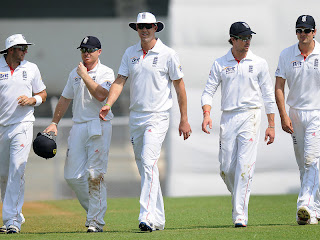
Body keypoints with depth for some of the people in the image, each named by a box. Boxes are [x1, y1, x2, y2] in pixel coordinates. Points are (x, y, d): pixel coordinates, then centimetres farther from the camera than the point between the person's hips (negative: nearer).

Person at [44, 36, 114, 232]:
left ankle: (96, 220, -9)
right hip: (78, 126, 6)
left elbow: (101, 95, -19)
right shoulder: (75, 74, 16)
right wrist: (54, 123, 16)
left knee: (95, 175, -11)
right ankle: (93, 209, 18)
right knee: (72, 175, 0)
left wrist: (85, 76, -13)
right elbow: (65, 99, 23)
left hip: (99, 127, -6)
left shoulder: (106, 73, -2)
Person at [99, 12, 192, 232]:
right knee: (144, 167, 10)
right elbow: (120, 81, 3)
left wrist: (184, 120, -2)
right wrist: (108, 104, -16)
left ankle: (148, 217, -26)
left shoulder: (168, 54, -4)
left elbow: (179, 86, -1)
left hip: (157, 117, -6)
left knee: (148, 162, -20)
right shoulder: (130, 53, 9)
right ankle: (158, 219, 18)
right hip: (135, 117, 6)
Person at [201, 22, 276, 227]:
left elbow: (269, 95, 6)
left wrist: (271, 125, 1)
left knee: (244, 166, -12)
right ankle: (239, 197, 30)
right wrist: (207, 114, -13)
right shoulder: (220, 64, 6)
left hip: (250, 117, -2)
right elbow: (208, 91, 5)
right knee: (226, 168, 2)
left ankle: (240, 216, -13)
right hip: (228, 118, 2)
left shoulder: (259, 63, 4)